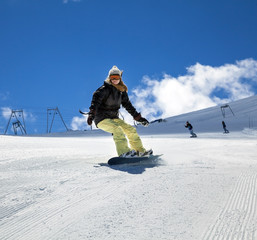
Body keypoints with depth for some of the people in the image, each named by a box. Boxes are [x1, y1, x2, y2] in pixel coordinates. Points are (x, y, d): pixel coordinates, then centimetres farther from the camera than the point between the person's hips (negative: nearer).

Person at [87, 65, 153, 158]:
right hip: (102, 119, -7)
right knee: (117, 129, -31)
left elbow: (128, 105, 16)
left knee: (131, 129, 2)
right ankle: (124, 152, -40)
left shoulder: (122, 91, 7)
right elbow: (96, 99, -29)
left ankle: (140, 151, 16)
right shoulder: (105, 89, -14)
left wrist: (138, 117, 14)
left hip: (114, 118, 7)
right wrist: (91, 114, -46)